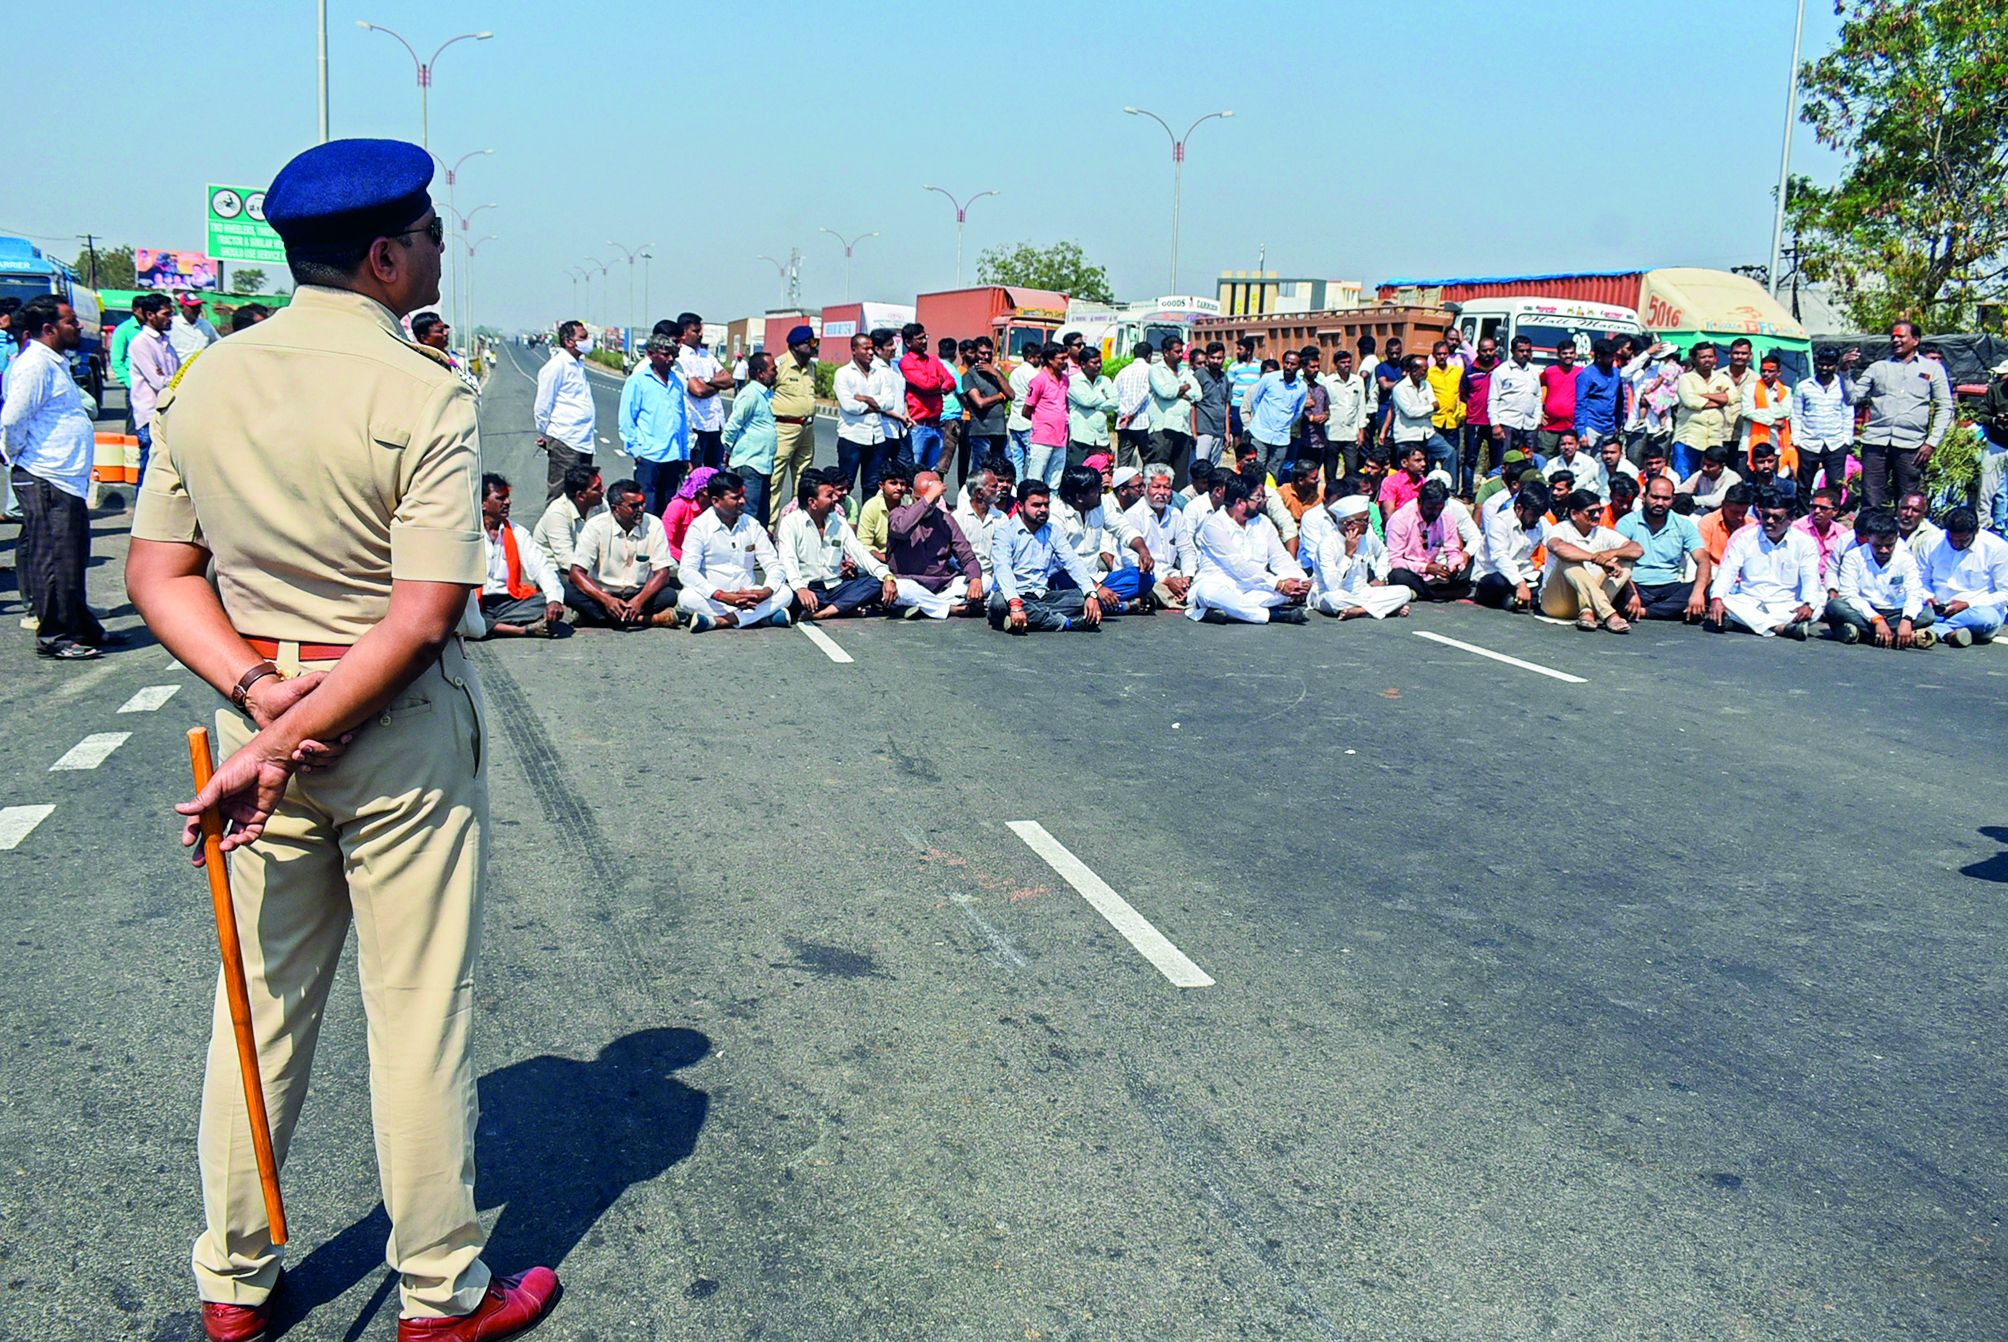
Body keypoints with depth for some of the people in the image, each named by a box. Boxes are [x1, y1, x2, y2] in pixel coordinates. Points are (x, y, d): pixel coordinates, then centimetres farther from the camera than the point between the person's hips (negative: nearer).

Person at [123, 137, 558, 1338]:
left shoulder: (204, 382, 4)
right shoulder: (424, 394, -14)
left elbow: (158, 573, 4)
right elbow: (423, 616, -20)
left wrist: (255, 692, -7)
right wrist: (284, 741, -16)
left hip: (256, 703, 6)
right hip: (401, 733, -6)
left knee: (262, 1005, 17)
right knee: (420, 1014, 6)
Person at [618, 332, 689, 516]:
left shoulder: (677, 381, 15)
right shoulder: (637, 381, -2)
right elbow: (627, 419, -2)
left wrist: (685, 455, 17)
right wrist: (636, 450, -8)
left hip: (674, 457, 5)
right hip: (648, 457, -5)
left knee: (668, 509, 10)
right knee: (647, 509, -5)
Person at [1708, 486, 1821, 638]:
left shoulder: (1805, 542, 4)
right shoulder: (1746, 538, 6)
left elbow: (1811, 578, -4)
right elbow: (1728, 571, -1)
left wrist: (1808, 604, -27)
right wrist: (1716, 598, -21)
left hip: (1786, 608, 0)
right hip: (1747, 605, 0)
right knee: (1724, 600, -30)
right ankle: (1781, 627, -44)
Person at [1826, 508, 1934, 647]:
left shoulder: (1906, 558, 1)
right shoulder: (1853, 557, -4)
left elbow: (1915, 593, -12)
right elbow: (1849, 595, -14)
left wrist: (1907, 620, -34)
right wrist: (1877, 620, -28)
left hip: (1893, 613, 2)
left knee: (1928, 613, -23)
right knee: (1835, 606, -31)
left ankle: (1860, 632, -35)